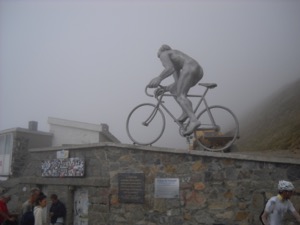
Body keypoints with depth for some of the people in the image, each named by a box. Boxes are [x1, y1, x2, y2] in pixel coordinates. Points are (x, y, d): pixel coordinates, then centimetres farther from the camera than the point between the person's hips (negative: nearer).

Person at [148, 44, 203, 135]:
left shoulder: (163, 55, 8)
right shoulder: (175, 59, 34)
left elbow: (170, 68, -13)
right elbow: (178, 81, 30)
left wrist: (159, 78, -20)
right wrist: (165, 88, 32)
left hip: (190, 69, -9)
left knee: (180, 96, -18)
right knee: (173, 89, 19)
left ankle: (194, 120, -38)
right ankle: (186, 112, 2)